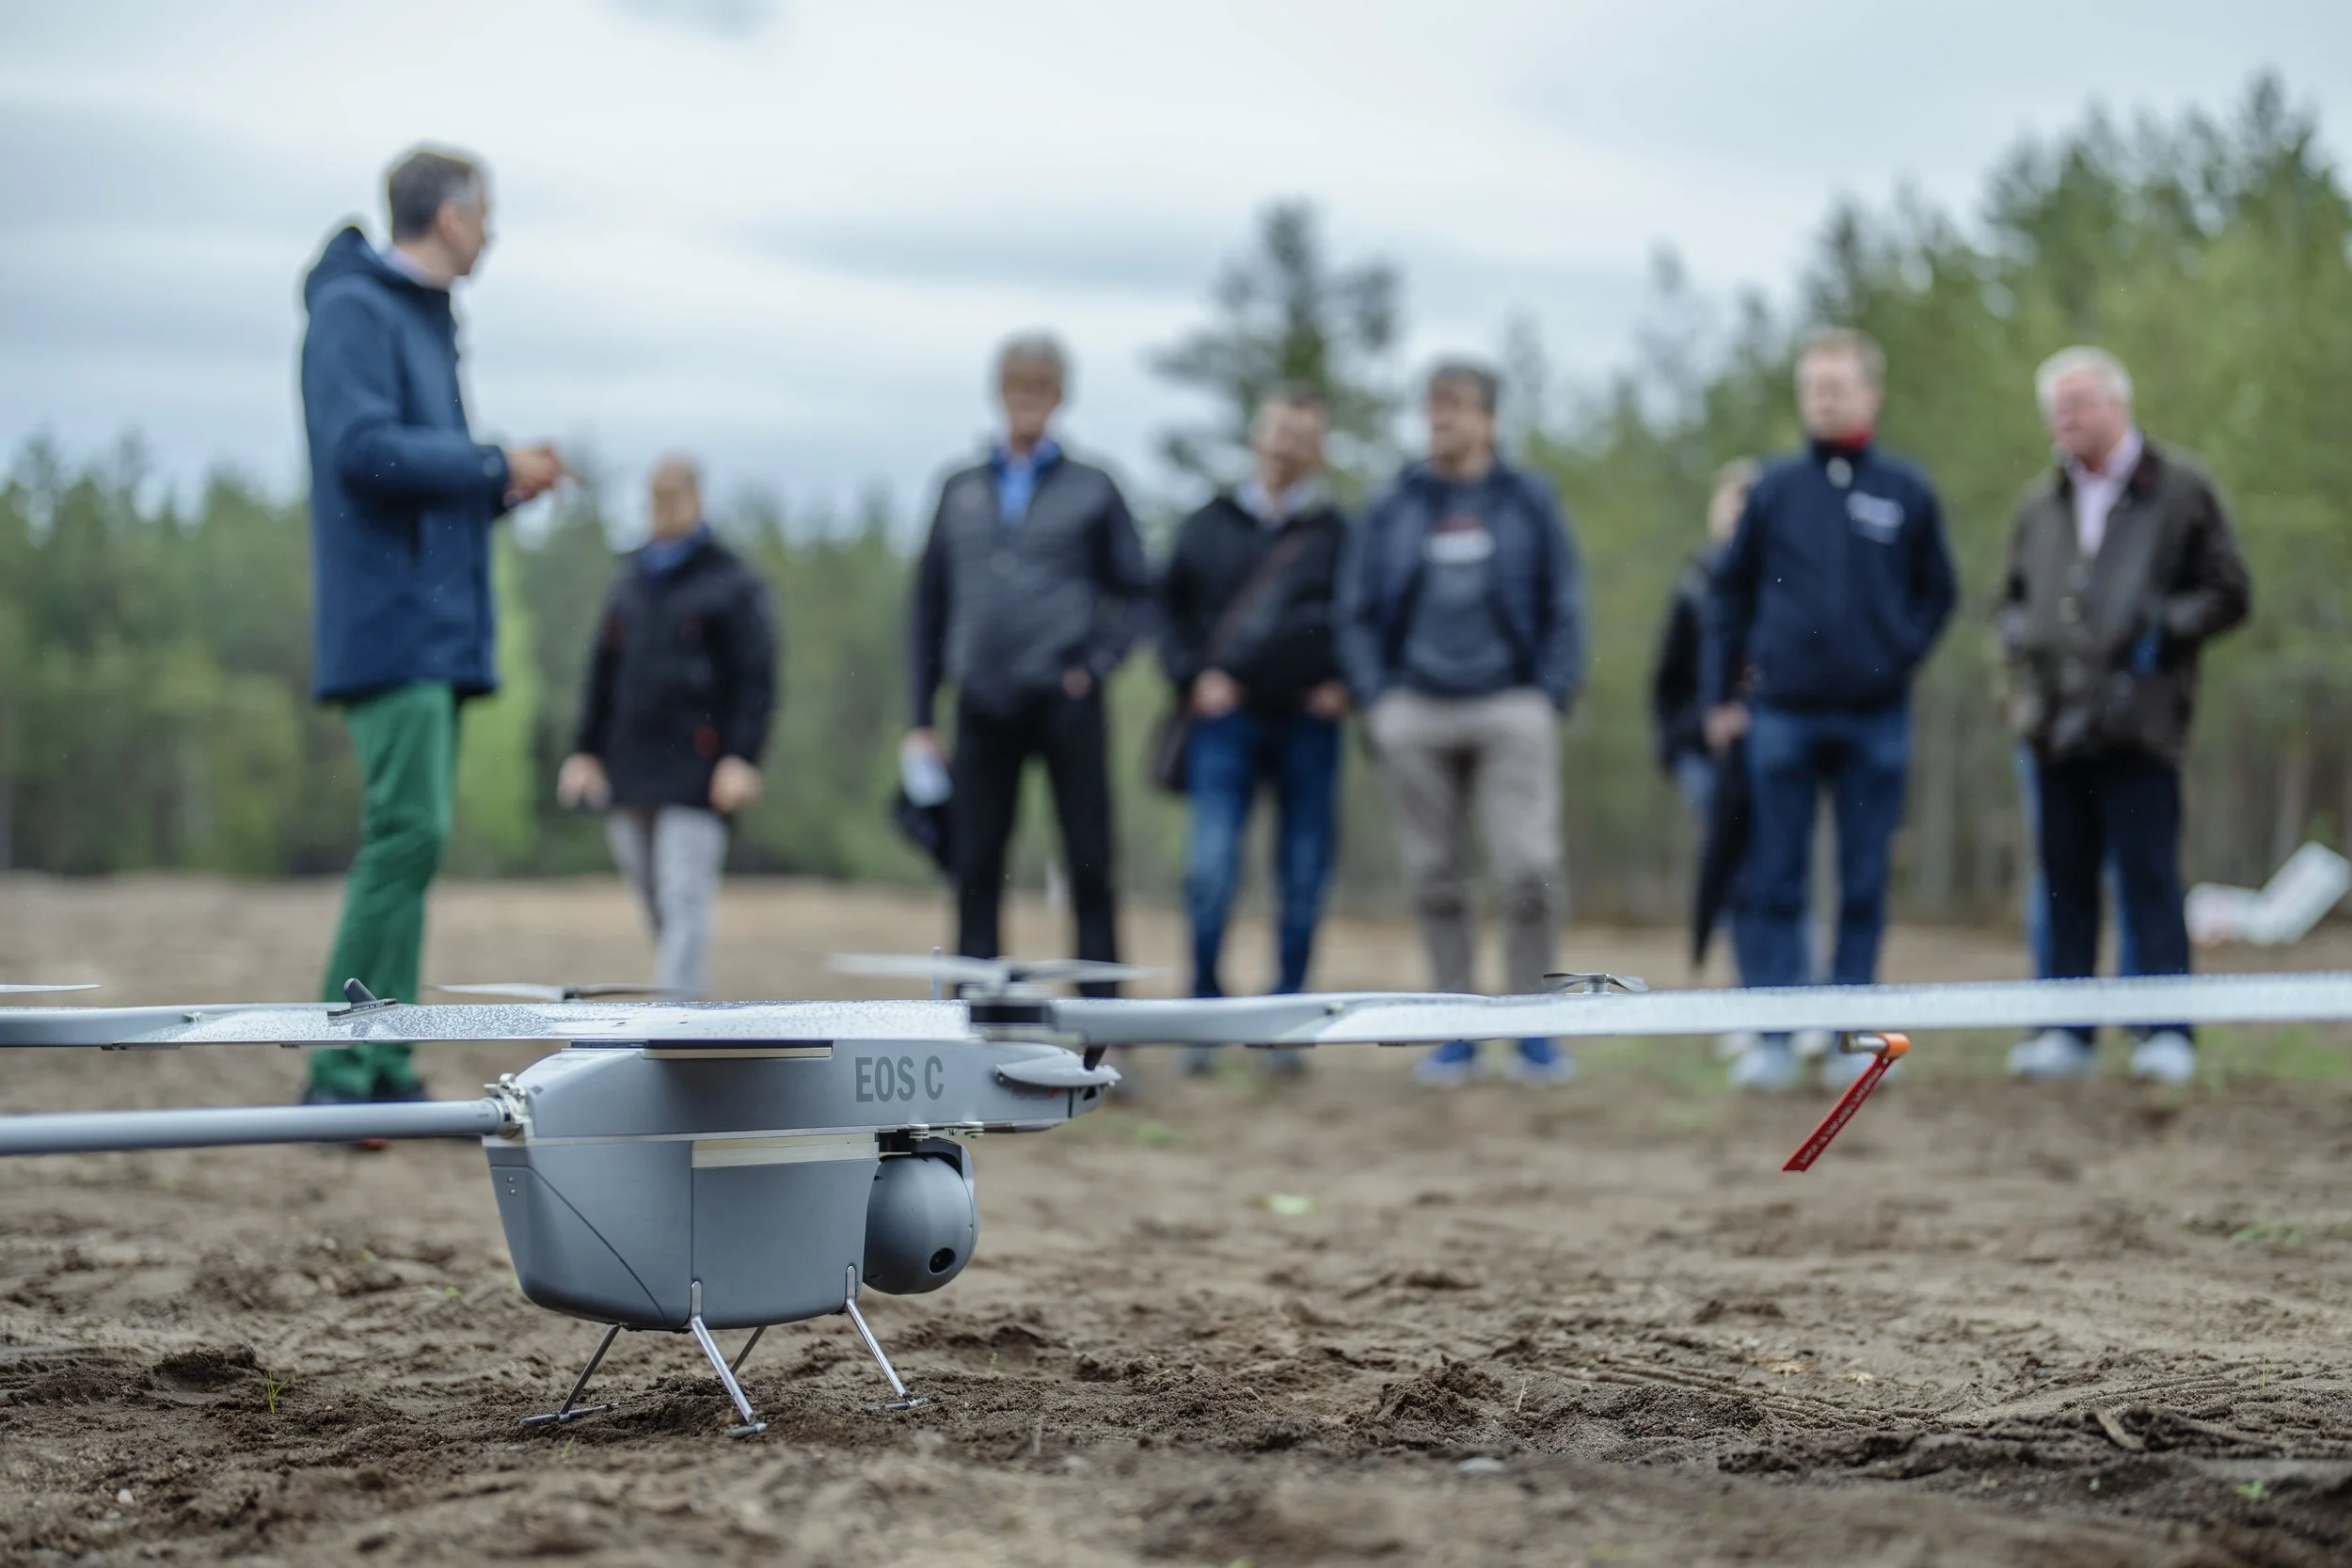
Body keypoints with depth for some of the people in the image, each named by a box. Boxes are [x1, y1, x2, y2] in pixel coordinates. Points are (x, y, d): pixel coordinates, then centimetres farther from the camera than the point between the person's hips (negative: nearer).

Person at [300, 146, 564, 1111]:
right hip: (390, 622, -10)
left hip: (441, 630, 10)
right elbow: (361, 448, -19)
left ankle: (382, 1070, 7)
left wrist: (501, 487, 9)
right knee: (408, 831, -16)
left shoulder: (425, 319, 22)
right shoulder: (355, 308, -7)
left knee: (412, 836, 6)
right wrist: (494, 465, -12)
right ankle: (341, 1075, -14)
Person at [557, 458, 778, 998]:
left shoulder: (734, 583, 2)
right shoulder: (630, 579, 18)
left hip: (695, 774, -6)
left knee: (684, 903, -11)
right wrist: (585, 750, 15)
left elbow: (756, 679, -4)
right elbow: (603, 670, 22)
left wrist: (742, 758, -13)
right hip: (628, 773, 6)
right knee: (658, 907, 7)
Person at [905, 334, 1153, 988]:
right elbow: (929, 604, 14)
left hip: (1066, 705, -2)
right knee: (976, 867, 2)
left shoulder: (1092, 489, 6)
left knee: (1089, 865, -2)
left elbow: (1135, 593, 8)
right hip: (984, 707, 2)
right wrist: (921, 718, 9)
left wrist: (1096, 665, -7)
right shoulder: (961, 491, 13)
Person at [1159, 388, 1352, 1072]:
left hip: (1309, 724, 0)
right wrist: (1192, 676, 0)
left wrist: (1344, 683, -1)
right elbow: (1169, 608, 13)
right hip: (1226, 719, 0)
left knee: (1302, 881, 2)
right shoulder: (1208, 526, 12)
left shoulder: (1337, 534, 10)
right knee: (1210, 867, -12)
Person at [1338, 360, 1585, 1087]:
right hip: (1417, 712, 2)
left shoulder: (1528, 502, 6)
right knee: (1435, 877, 5)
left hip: (1510, 707, -2)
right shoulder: (1392, 509, 10)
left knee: (1529, 868, -12)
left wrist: (1551, 697, -4)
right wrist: (1377, 700, 0)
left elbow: (1563, 608, 7)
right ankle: (1457, 1033, 15)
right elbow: (1357, 613, 11)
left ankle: (1532, 1029, 1)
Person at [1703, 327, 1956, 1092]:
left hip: (1876, 718, 0)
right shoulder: (1774, 489, 4)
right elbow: (1730, 591, 9)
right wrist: (1721, 697, 5)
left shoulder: (1907, 491, 4)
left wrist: (1899, 657, -1)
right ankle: (1773, 1037, 4)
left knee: (1864, 885, 5)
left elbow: (1936, 592, 13)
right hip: (1782, 713, 0)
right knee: (1774, 884, 0)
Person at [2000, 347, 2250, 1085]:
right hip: (2053, 719, 5)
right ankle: (2067, 1031, 12)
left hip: (2137, 719, -5)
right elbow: (2014, 598, 29)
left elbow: (2229, 594, 3)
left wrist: (2163, 629, -11)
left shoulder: (2179, 490, 4)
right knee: (2065, 880, 7)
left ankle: (2166, 1033, -3)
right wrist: (2020, 637, 8)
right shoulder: (2041, 508, 18)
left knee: (2148, 878, -7)